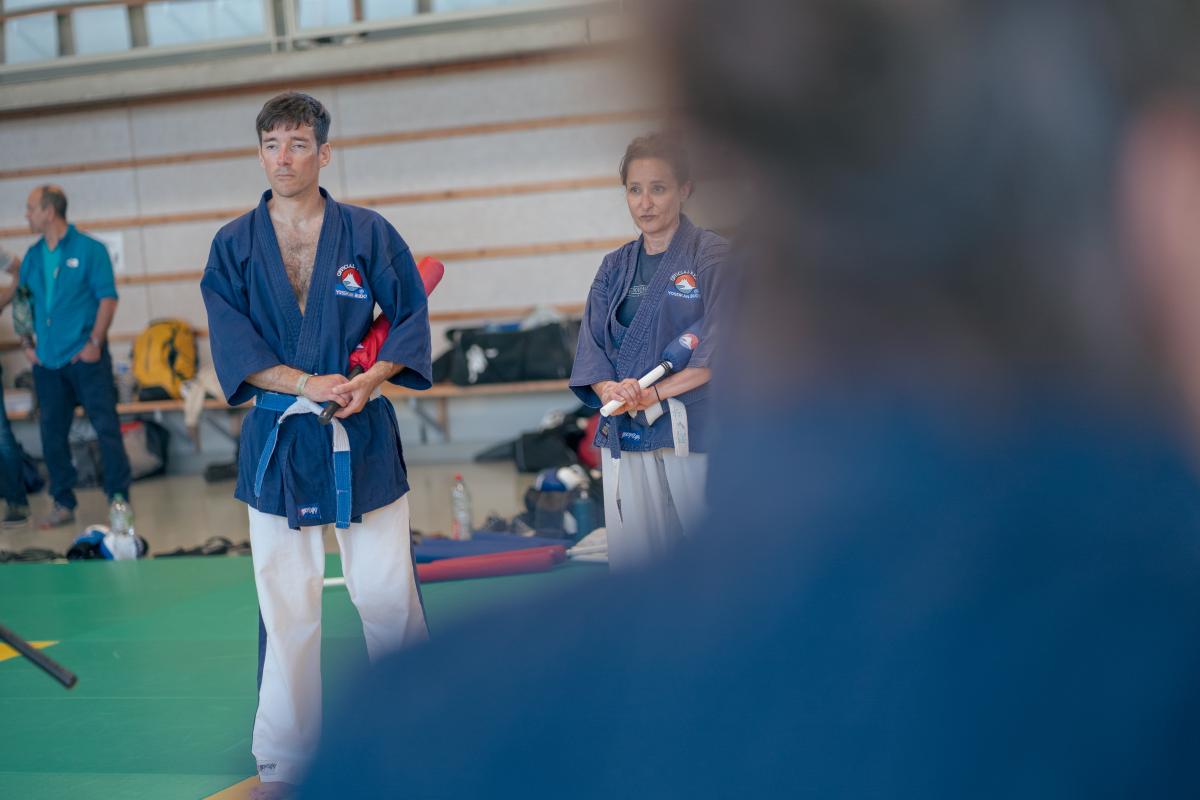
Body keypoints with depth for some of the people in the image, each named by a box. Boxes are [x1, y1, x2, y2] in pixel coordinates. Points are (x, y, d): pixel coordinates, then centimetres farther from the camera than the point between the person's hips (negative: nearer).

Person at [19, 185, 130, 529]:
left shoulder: (89, 249, -4)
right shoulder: (33, 256, 11)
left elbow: (107, 297, -8)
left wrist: (95, 342, -14)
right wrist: (28, 343, 5)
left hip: (85, 358, -5)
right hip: (47, 360, 5)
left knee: (107, 429, -4)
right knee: (52, 434, 8)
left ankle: (119, 500, 2)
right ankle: (63, 504, 18)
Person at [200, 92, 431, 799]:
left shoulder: (368, 233, 0)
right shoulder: (234, 247, 3)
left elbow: (411, 316, 3)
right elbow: (233, 345, -3)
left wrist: (367, 381, -13)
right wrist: (307, 383, -16)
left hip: (363, 437, -1)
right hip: (276, 443, 1)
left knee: (387, 596, 1)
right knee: (285, 609, 6)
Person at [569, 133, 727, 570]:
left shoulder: (712, 256, -1)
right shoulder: (615, 267, 16)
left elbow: (718, 351, -9)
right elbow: (591, 345, 9)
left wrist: (651, 394, -17)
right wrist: (609, 390, -12)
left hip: (692, 431, -5)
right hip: (624, 434, 5)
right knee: (631, 561, 5)